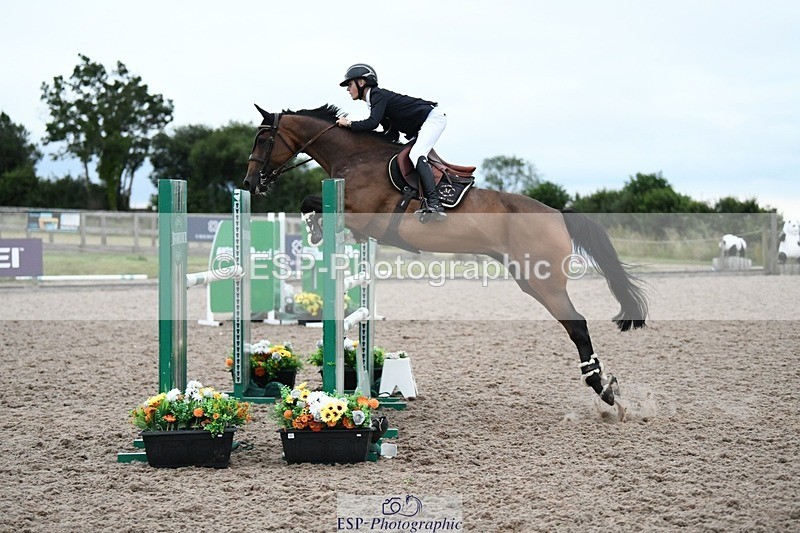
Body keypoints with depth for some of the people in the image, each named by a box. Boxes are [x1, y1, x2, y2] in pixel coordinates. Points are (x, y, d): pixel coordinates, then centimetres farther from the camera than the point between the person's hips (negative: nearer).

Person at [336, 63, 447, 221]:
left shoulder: (378, 95, -16)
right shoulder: (375, 99, 13)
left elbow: (372, 123, -31)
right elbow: (392, 135, 11)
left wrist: (348, 123, -16)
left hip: (433, 117, -11)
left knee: (416, 154, -25)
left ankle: (435, 205, -37)